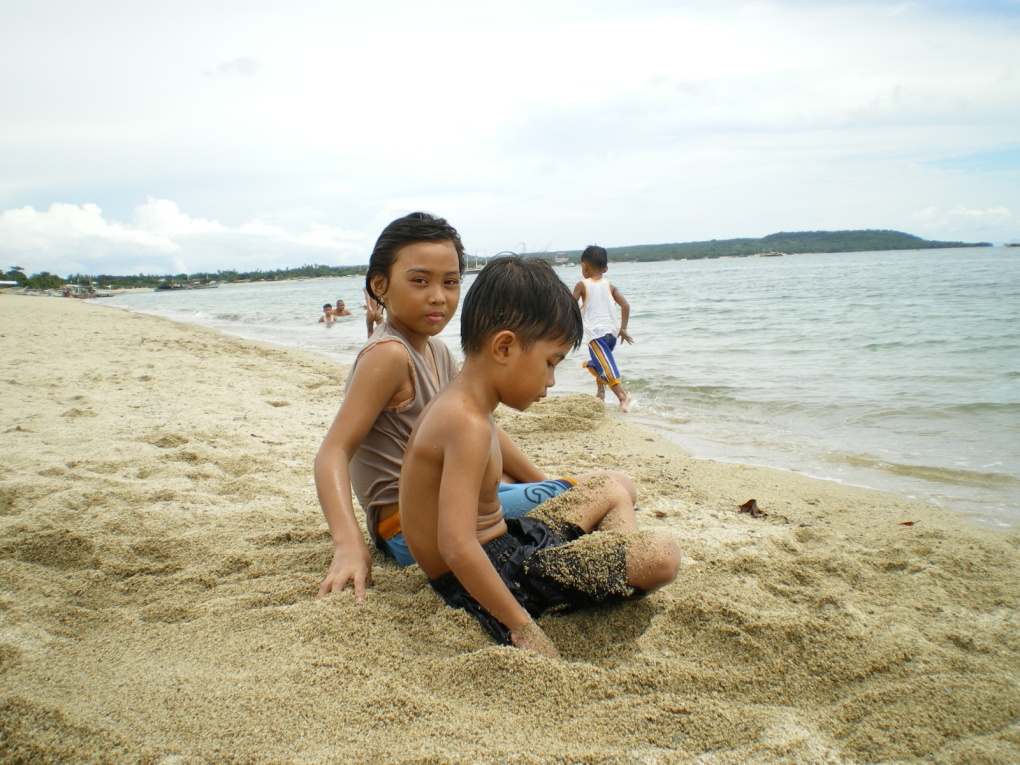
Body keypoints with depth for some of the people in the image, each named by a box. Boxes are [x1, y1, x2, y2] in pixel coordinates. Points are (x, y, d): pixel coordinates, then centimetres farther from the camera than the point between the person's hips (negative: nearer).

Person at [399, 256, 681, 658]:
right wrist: (521, 626, -25)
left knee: (610, 491, 22)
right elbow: (456, 547, -34)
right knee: (662, 555, -20)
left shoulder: (454, 403, 6)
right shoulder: (469, 426, -26)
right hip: (487, 578, -10)